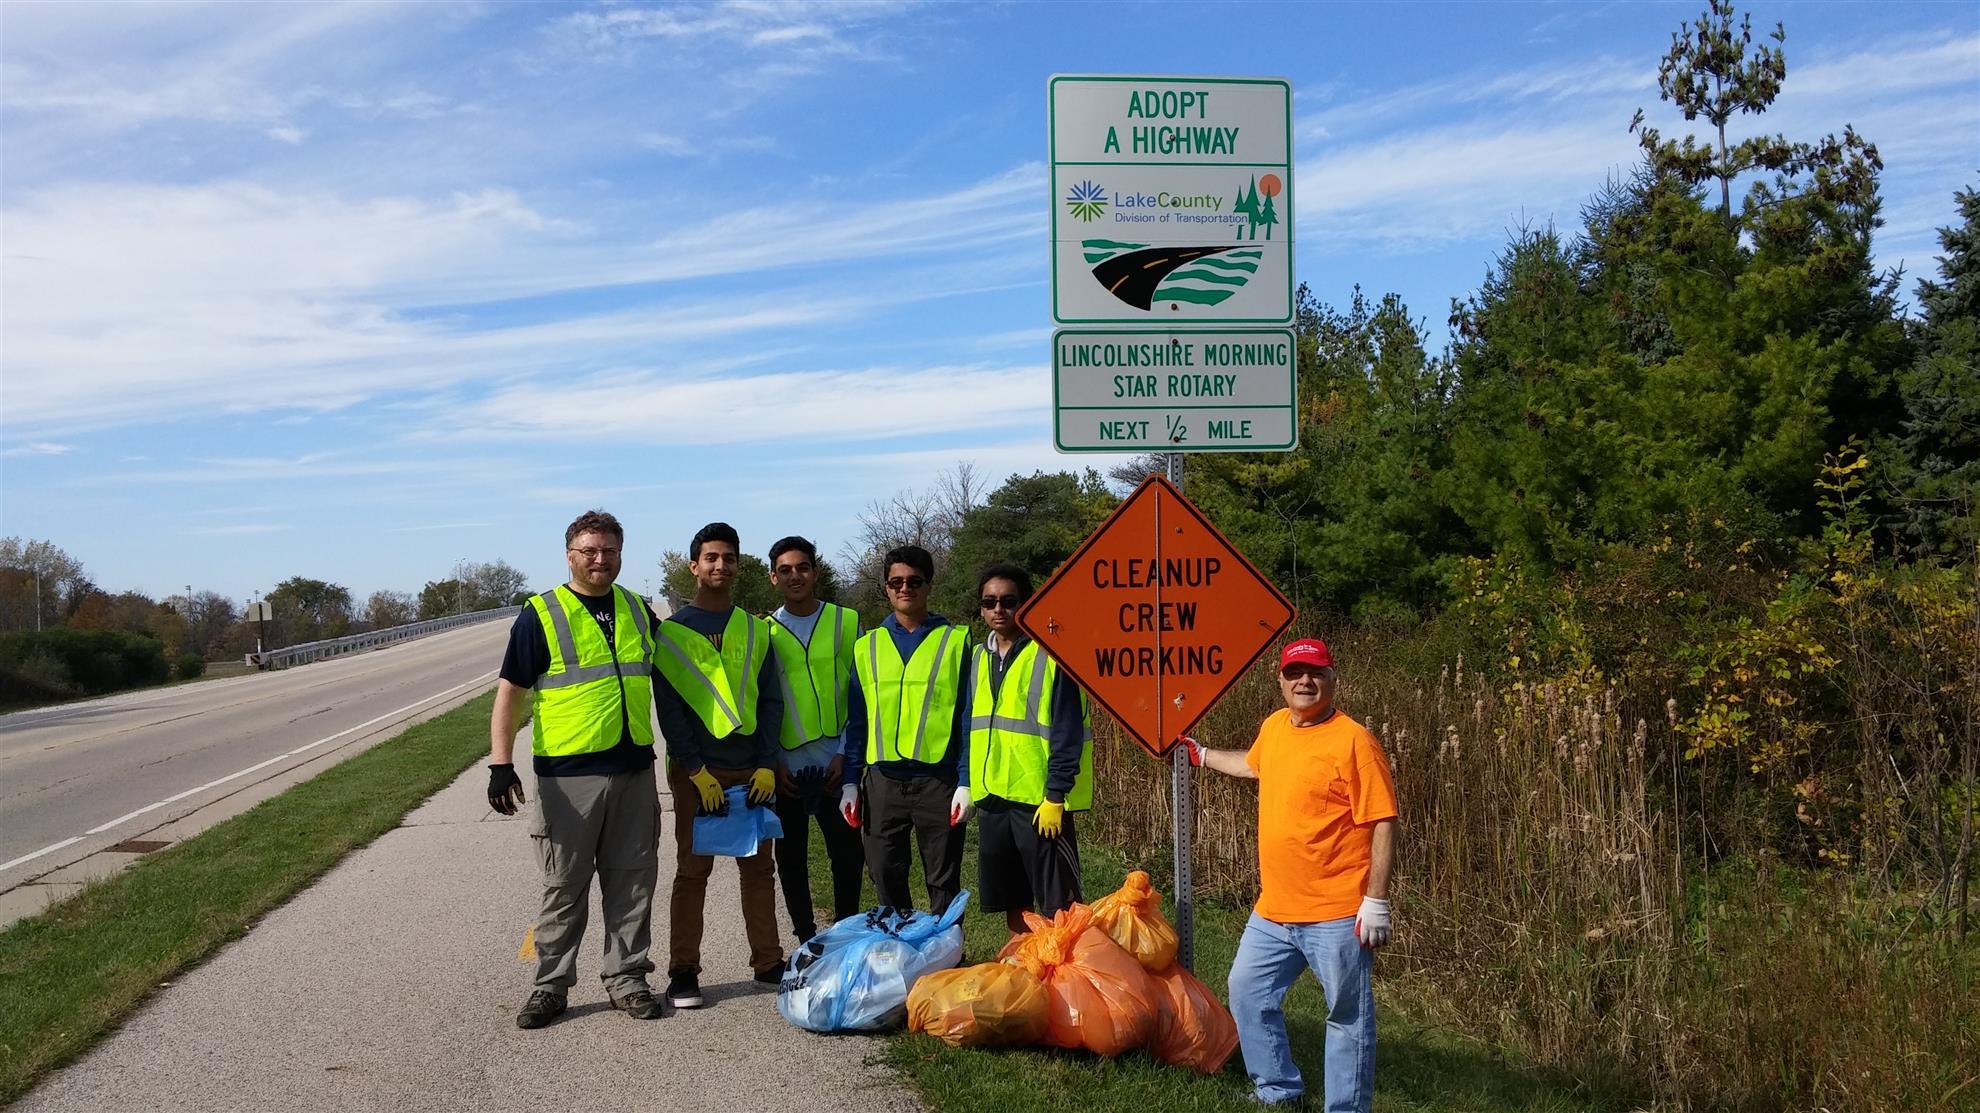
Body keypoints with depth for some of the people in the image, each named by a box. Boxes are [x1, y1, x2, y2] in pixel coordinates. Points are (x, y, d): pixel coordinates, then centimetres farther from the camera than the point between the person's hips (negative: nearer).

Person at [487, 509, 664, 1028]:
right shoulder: (540, 616, -3)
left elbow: (663, 676, 23)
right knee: (565, 887, 3)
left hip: (634, 771, 4)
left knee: (632, 882, 8)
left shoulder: (638, 610, 11)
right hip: (568, 777, -4)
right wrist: (501, 765, -13)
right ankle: (551, 985, 14)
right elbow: (510, 693, -4)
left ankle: (627, 977, 18)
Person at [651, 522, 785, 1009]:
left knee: (759, 867, 7)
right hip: (697, 771, -3)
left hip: (752, 769, 3)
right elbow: (669, 709, -4)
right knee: (692, 870, 0)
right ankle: (683, 972, 6)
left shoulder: (755, 630, 10)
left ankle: (768, 962, 16)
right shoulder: (672, 632, 1)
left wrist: (766, 765, -4)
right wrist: (696, 771, -12)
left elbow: (770, 700, 8)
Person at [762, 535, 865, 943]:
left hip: (836, 764, 0)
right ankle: (807, 942, 19)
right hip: (786, 768, 1)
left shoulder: (846, 622, 4)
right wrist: (771, 762, -3)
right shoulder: (764, 630, 5)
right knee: (791, 859, 7)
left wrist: (846, 753, -6)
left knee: (848, 855, 2)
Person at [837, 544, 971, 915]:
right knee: (886, 878, 8)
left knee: (944, 884, 4)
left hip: (938, 778, -3)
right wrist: (850, 782, 6)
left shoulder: (955, 641, 3)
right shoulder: (867, 647, 11)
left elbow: (968, 717, 0)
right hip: (882, 780, 3)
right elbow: (855, 720, 13)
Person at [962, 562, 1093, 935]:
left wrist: (1055, 796, -15)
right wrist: (966, 784, 11)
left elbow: (1068, 732, -11)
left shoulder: (1051, 655, -8)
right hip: (991, 797, 6)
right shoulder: (978, 658, 12)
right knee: (1013, 902, 14)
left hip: (1040, 799, -6)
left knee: (1059, 903, -3)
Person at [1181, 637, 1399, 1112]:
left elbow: (1383, 824, -14)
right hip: (1274, 911, 8)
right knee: (1247, 993, 17)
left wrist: (1376, 901, -16)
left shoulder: (1353, 740, -14)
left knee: (1347, 1016, 3)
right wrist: (1199, 754, 39)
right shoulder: (1274, 727, 8)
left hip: (1336, 915, -8)